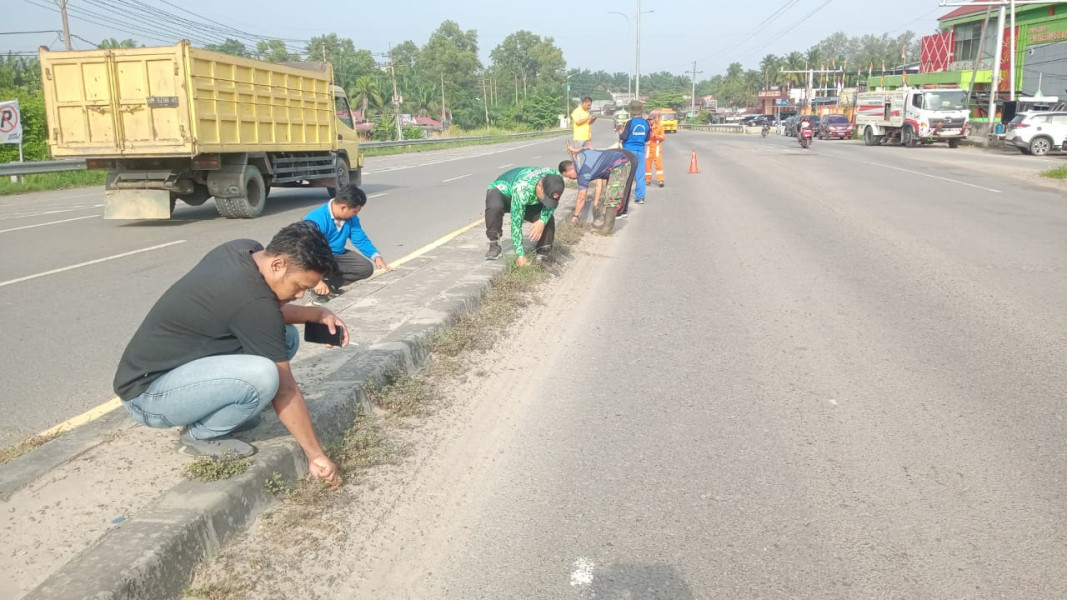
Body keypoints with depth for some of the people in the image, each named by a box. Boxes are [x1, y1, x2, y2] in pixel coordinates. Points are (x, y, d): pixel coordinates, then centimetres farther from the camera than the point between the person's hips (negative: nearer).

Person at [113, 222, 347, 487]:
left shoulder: (244, 250, -3)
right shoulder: (252, 301, -28)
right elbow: (284, 389, -21)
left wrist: (317, 314, -1)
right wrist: (316, 455, -12)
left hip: (171, 364, 9)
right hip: (147, 392, -9)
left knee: (285, 337, 3)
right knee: (263, 375, -33)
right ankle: (199, 435, -5)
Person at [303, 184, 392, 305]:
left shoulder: (351, 218, -7)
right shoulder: (316, 220, -29)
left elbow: (361, 240, 3)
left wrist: (377, 256, -14)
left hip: (337, 255, 7)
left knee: (366, 268, -11)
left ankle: (329, 284, -8)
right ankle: (317, 290, -10)